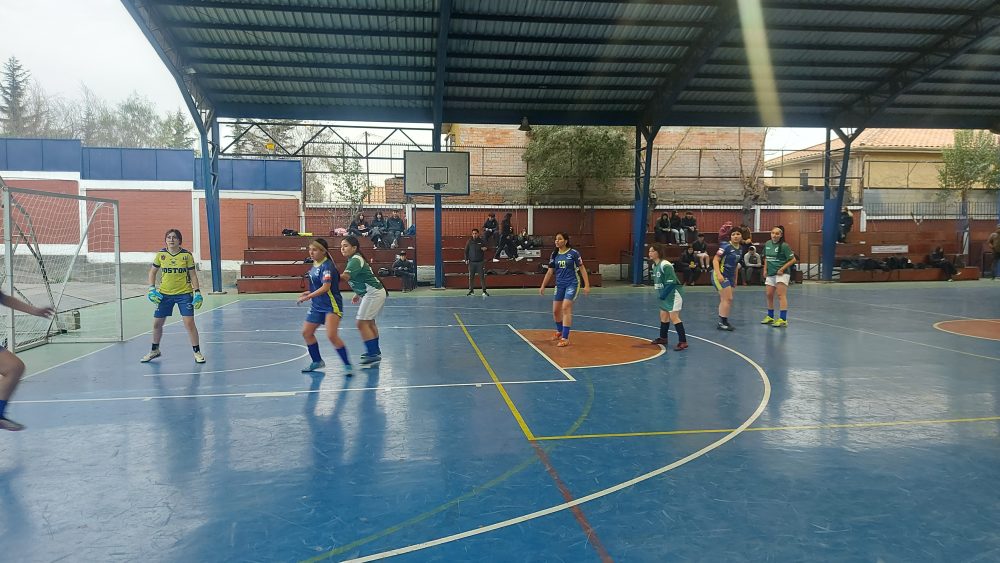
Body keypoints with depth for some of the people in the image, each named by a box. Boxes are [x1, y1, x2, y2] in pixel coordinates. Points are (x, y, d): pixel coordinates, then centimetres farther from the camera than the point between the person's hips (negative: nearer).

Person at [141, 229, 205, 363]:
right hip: (164, 294, 3)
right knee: (157, 323, 9)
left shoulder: (187, 255, -6)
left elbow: (193, 275, -1)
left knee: (189, 323, -10)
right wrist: (152, 289, -1)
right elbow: (152, 271, 11)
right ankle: (155, 351, 31)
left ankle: (197, 352, 3)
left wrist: (197, 292, -7)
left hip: (184, 293, -3)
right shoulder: (161, 254, -1)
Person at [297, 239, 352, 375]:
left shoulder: (327, 266, -18)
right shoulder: (315, 264, 9)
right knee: (306, 333, 13)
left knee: (332, 336, -20)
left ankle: (347, 365, -9)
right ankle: (317, 361, 30)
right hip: (317, 306, 10)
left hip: (332, 306, -10)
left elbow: (326, 287, -30)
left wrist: (308, 297, -32)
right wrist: (309, 292, 8)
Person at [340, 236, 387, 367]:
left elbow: (345, 277, -35)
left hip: (373, 293, -11)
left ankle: (373, 355, -12)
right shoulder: (355, 259, 12)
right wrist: (358, 295, 21)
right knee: (369, 322, 22)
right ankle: (375, 351, 36)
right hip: (373, 293, 11)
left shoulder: (355, 260, -19)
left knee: (362, 323, -11)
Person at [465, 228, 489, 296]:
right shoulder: (469, 242, 4)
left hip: (480, 262, -1)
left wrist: (484, 248, -16)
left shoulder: (482, 241, 3)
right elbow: (466, 251, 8)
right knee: (471, 277, 5)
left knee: (482, 277, -2)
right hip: (471, 262, 1)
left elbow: (485, 248, 8)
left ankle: (484, 291, 1)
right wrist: (466, 259, 0)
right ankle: (471, 290, 13)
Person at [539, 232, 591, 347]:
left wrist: (587, 285, -9)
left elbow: (582, 268, -4)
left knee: (566, 308, -18)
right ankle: (559, 331, 39)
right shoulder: (554, 254, 4)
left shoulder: (573, 253, -9)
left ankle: (565, 338, -14)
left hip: (572, 284, -5)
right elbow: (550, 271, 10)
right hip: (559, 285, 5)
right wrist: (543, 286, 10)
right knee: (555, 310, 11)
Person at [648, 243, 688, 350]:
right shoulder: (654, 265, 8)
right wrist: (660, 294, 9)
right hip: (665, 295, 10)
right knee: (663, 315, 17)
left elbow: (671, 282, -25)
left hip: (673, 293, -10)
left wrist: (663, 295, -21)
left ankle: (683, 342, -11)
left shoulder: (665, 265, -22)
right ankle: (663, 338, 33)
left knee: (673, 316, -14)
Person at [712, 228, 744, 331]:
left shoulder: (739, 249, 10)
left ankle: (722, 322, 17)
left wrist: (735, 280, 21)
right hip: (721, 275, -8)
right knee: (728, 299, -12)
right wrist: (718, 274, -29)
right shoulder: (726, 246, -13)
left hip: (730, 276, 8)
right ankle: (722, 322, -5)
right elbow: (715, 260, -18)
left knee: (724, 300, 10)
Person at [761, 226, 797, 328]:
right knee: (769, 295, 11)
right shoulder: (767, 244, 7)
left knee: (781, 295, -14)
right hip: (770, 273, 7)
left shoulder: (784, 246, -11)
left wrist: (782, 269, -15)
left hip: (781, 273, -7)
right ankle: (770, 317, 27)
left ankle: (783, 319, -18)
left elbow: (793, 259, -11)